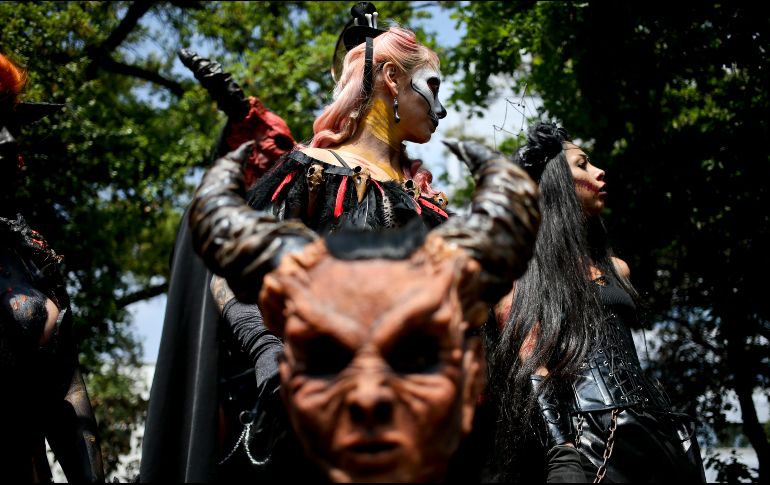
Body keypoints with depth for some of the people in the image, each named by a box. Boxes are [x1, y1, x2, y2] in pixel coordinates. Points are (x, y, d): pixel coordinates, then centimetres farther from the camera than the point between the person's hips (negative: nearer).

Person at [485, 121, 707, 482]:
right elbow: (530, 362, -7)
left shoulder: (615, 268, 21)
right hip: (585, 440, -6)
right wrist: (561, 455, -18)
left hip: (654, 435, 6)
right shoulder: (520, 266, 3)